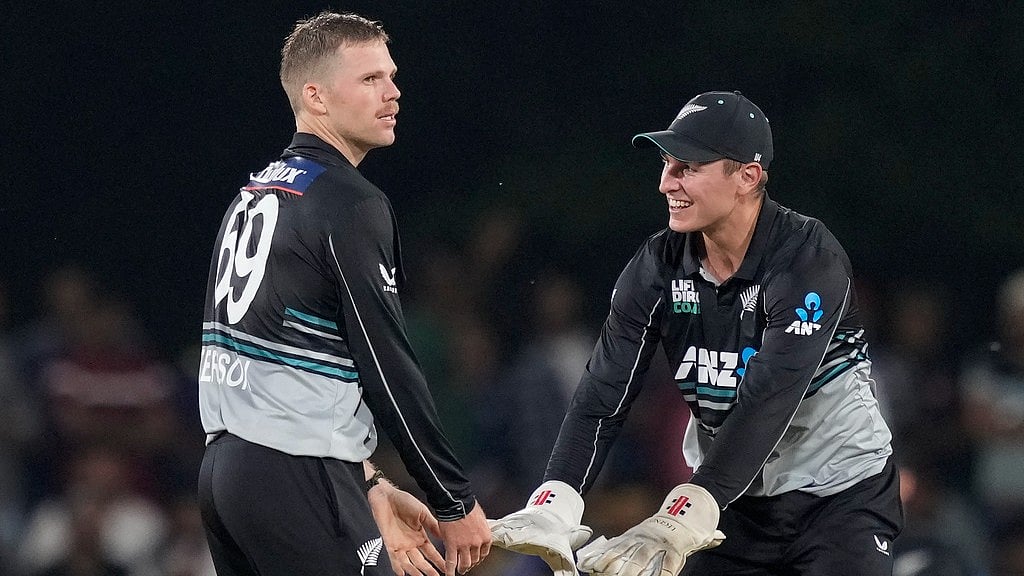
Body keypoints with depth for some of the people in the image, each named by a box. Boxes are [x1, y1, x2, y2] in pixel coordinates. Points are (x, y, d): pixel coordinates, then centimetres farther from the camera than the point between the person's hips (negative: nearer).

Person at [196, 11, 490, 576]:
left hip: (222, 466, 9)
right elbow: (388, 366, -11)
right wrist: (456, 503, -4)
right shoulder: (351, 204, -9)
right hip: (298, 482, -9)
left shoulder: (255, 194, 18)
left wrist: (368, 487, 19)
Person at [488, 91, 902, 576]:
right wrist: (554, 504, -27)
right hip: (737, 499, 5)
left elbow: (768, 402, -31)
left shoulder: (810, 259, -21)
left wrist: (682, 520, -40)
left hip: (841, 494, -5)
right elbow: (604, 390, -10)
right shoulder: (658, 266, -5)